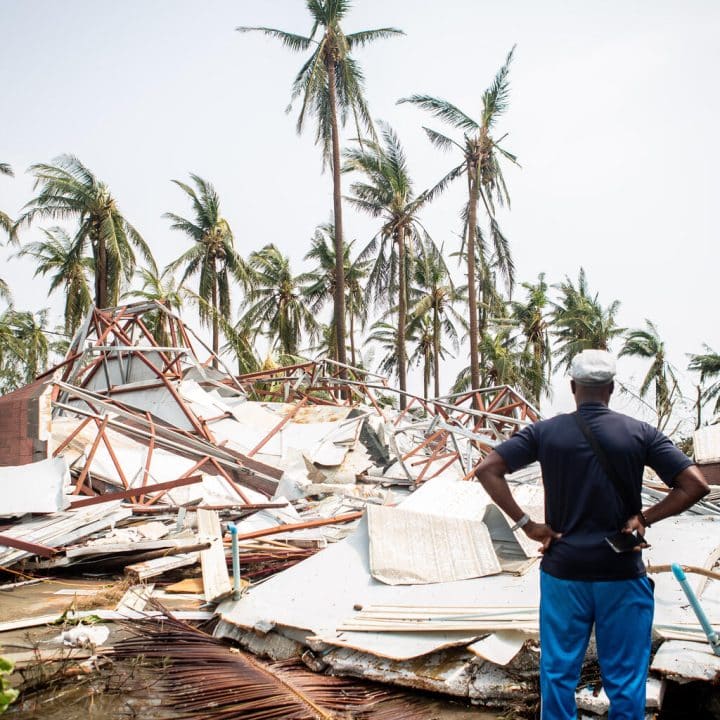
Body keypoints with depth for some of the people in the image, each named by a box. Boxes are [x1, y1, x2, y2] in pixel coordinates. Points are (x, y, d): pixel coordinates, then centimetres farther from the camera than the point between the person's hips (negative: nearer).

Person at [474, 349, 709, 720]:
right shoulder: (640, 433, -5)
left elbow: (487, 470, -8)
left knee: (558, 672, 13)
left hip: (563, 570, 1)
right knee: (625, 681, 11)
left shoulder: (545, 432, -3)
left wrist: (526, 524, -6)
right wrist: (645, 517, -2)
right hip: (622, 573, -1)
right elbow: (695, 485, -10)